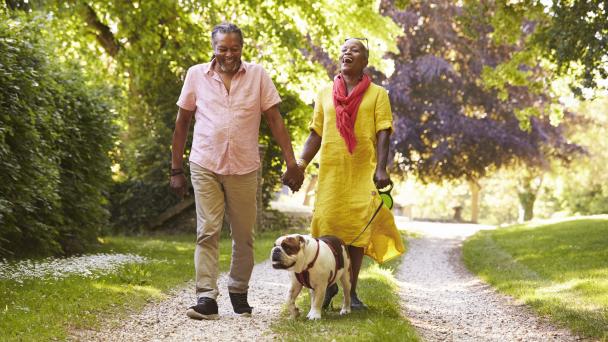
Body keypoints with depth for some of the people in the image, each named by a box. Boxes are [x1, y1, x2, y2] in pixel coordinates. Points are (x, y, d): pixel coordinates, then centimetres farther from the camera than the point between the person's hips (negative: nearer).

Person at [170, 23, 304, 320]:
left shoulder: (258, 75, 2)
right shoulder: (196, 75, 3)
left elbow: (275, 120, 2)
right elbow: (182, 122, 8)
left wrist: (291, 163, -5)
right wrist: (176, 169, 6)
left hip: (244, 169, 1)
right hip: (205, 167, -1)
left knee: (244, 236, 8)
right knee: (207, 232, -7)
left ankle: (239, 292, 24)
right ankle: (206, 298, -8)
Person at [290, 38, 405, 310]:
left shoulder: (377, 94, 6)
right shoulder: (325, 94, 13)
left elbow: (383, 134, -1)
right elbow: (316, 134, 13)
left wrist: (381, 168, -14)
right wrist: (300, 163, 1)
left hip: (364, 172, -1)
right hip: (330, 170, 2)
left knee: (358, 229, -1)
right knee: (327, 226, -4)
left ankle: (352, 290, 8)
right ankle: (330, 284, 14)